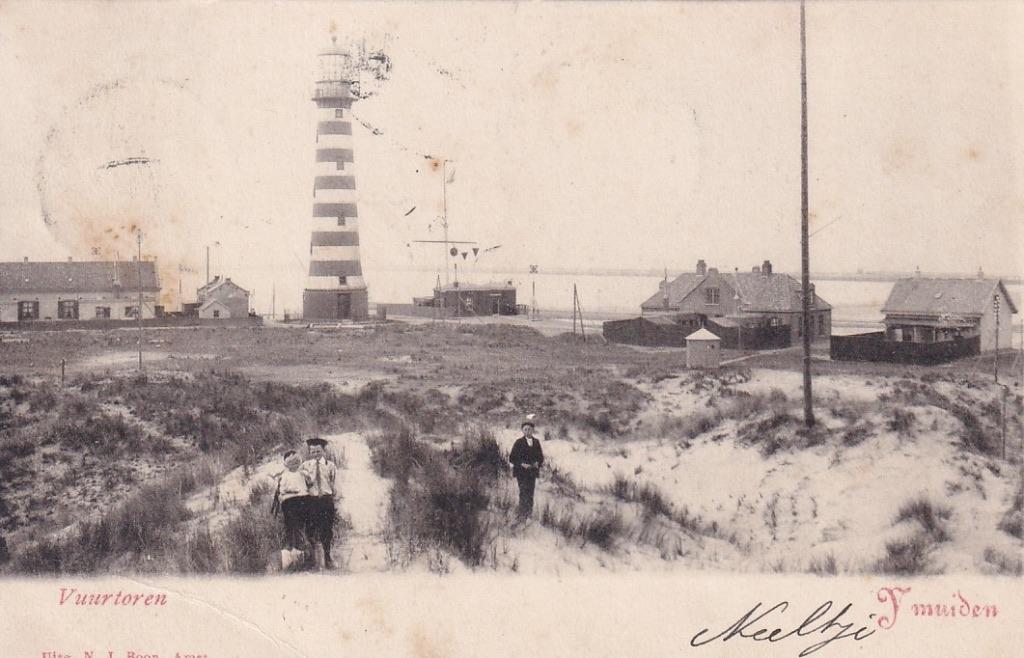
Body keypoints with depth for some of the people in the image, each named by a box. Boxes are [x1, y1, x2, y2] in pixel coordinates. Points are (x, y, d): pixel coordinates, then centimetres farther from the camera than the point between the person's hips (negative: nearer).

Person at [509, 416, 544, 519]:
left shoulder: (536, 442, 7)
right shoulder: (519, 442, -5)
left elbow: (540, 456, 16)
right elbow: (512, 458, -4)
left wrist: (538, 463, -5)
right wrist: (521, 464, -17)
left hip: (532, 471, 4)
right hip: (521, 472, -4)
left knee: (530, 494, 7)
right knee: (523, 492, -11)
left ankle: (529, 514, 13)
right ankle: (522, 514, -10)